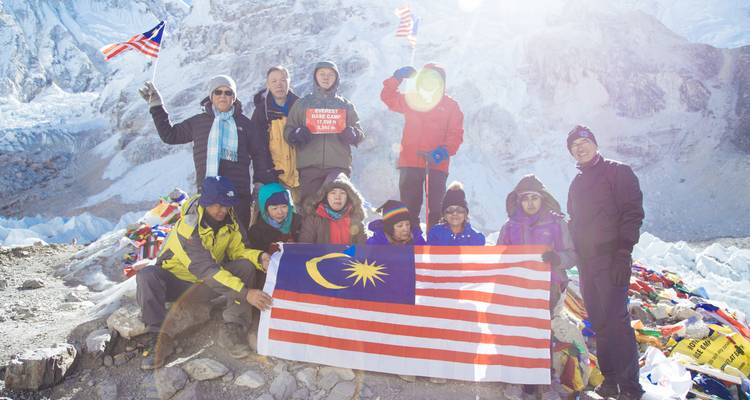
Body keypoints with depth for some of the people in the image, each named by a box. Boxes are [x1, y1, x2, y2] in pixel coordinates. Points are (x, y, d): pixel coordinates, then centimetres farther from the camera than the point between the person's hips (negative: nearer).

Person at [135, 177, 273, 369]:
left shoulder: (228, 220, -10)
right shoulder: (187, 227, -29)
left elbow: (237, 250, -4)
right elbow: (207, 270, -37)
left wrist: (260, 258, -28)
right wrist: (245, 293, -45)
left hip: (206, 287, 4)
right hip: (176, 281, -4)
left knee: (246, 265, -19)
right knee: (147, 276, -34)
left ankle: (232, 328, -25)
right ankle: (159, 338, -27)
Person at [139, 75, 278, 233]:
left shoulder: (244, 123, 9)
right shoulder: (198, 122, 12)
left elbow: (260, 153, 11)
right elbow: (170, 135, 20)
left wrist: (264, 185, 5)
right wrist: (156, 106, 17)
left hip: (239, 192, -1)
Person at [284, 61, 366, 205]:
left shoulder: (346, 105, 16)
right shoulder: (302, 104, 15)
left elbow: (360, 134, 17)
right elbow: (288, 130, 12)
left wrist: (353, 134, -7)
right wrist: (296, 134, -11)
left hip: (339, 166, 0)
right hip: (309, 166, 0)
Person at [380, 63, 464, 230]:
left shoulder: (451, 105, 8)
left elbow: (456, 133, 1)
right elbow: (388, 97, 16)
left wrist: (445, 150, -17)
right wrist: (397, 78, 2)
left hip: (437, 164, -2)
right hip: (410, 162, 2)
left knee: (436, 209, -3)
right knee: (409, 208, 5)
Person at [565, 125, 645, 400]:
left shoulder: (617, 172, -1)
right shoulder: (577, 183, 20)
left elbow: (633, 213, -9)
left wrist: (623, 253, -17)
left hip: (611, 260, -7)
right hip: (586, 262, 7)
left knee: (615, 321, -11)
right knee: (599, 323, 9)